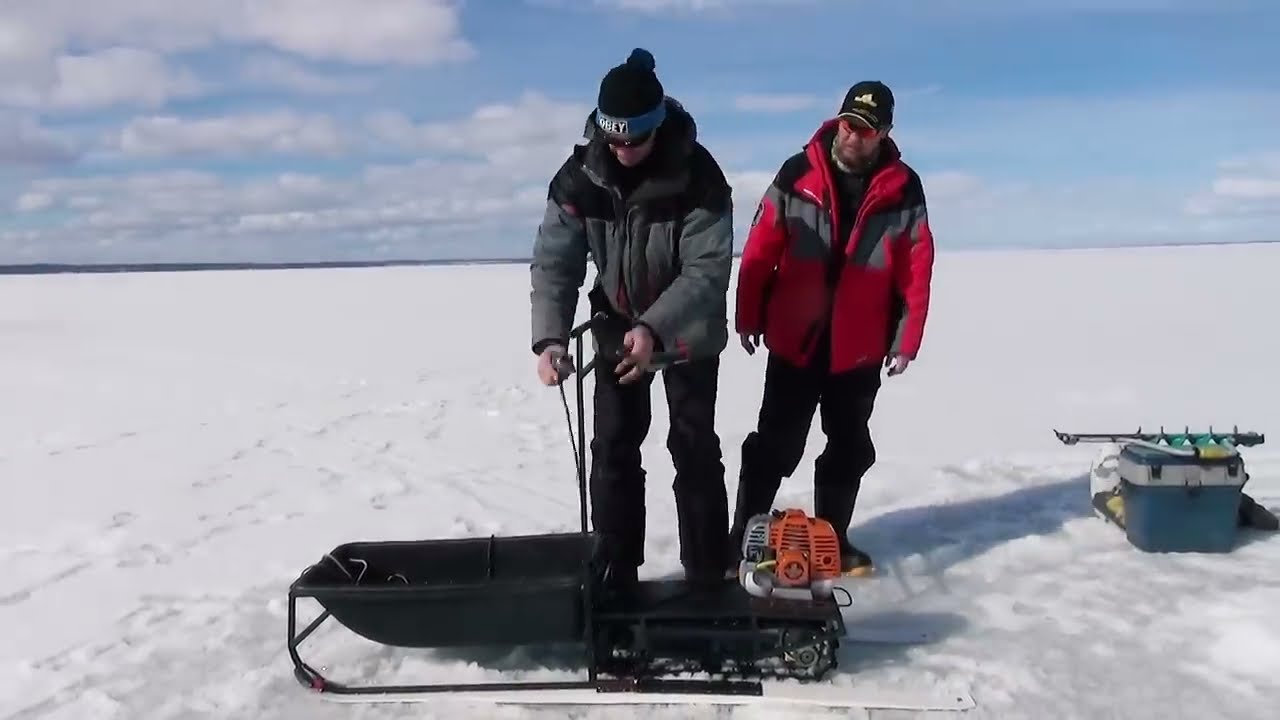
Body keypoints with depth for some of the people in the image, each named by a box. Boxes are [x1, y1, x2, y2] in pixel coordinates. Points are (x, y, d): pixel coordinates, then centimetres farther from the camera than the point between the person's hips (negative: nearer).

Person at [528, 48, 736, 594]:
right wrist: (550, 337, -30)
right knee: (613, 447, 4)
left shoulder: (698, 176, -25)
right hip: (618, 327, 3)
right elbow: (554, 261, -16)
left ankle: (706, 574, 11)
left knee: (693, 446, 0)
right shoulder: (580, 176, -16)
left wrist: (654, 329, -41)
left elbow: (707, 270, -27)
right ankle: (615, 571, 15)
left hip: (688, 330, -3)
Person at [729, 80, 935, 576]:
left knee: (849, 449, 12)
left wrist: (906, 340, -3)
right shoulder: (796, 174, -5)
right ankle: (742, 536, 13)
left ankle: (832, 537, 27)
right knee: (775, 444, 3)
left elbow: (917, 270, -1)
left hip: (860, 348, 2)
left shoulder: (904, 189, -2)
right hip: (795, 340, -2)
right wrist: (748, 317, -3)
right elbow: (760, 250, -3)